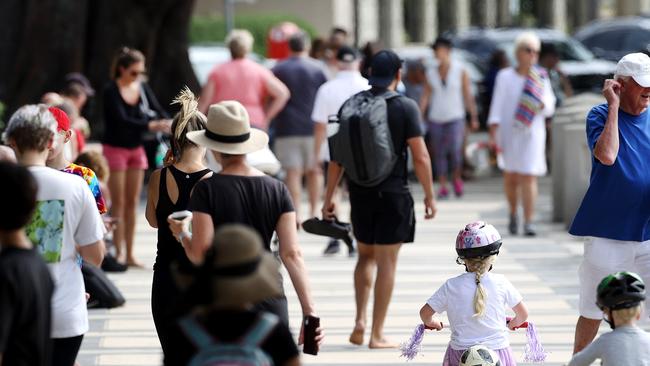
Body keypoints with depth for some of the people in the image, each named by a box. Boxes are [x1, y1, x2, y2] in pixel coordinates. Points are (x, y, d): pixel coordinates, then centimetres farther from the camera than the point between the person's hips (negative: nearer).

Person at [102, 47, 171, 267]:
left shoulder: (143, 88, 1)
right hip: (115, 149, -5)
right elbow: (121, 120, -25)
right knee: (118, 203, -2)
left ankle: (130, 254, 11)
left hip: (136, 149, 5)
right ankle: (118, 253, 2)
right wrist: (150, 125, -36)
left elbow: (157, 110, -5)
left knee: (132, 203, 7)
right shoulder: (111, 91, -15)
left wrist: (168, 123, -27)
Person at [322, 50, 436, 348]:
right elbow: (420, 157, -11)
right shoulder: (405, 107, -8)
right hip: (392, 193, -4)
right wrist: (429, 195, -1)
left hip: (359, 192, 4)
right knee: (386, 262, 3)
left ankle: (360, 320, 7)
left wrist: (329, 197, 9)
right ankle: (377, 334, 5)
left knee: (365, 256, 20)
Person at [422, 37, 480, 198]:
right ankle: (443, 186, 9)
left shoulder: (460, 71, 0)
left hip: (455, 118, -3)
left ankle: (457, 178, 9)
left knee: (455, 150, -16)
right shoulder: (431, 72, 7)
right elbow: (426, 96, 8)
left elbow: (468, 95, 1)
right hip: (436, 118, 3)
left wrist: (474, 118, 0)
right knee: (439, 154, 2)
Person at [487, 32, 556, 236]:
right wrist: (493, 135, -10)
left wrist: (542, 104, -12)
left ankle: (528, 223, -12)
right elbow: (497, 107, -3)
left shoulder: (541, 79, 6)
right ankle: (513, 214, 30)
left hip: (532, 133, 0)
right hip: (508, 133, 0)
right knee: (510, 177, 6)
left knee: (528, 177, -10)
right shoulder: (505, 77, 1)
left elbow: (550, 108, 11)